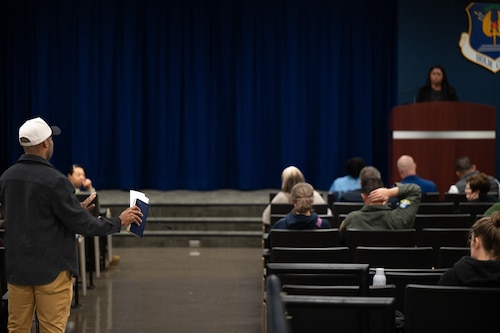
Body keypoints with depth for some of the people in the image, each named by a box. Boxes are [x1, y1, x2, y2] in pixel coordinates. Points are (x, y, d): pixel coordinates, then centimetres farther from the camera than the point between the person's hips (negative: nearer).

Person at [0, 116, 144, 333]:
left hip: (17, 267, 6)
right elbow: (82, 225, -14)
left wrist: (77, 208, 17)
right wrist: (119, 222, 0)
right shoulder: (54, 180, -17)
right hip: (51, 268, -6)